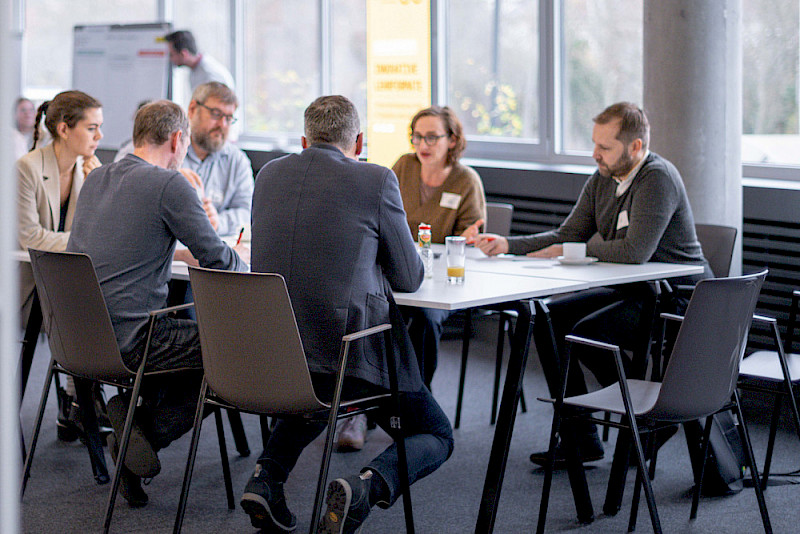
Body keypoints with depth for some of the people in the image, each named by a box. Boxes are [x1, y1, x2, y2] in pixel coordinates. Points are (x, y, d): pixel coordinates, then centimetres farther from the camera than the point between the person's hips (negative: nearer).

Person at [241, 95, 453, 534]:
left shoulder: (269, 174, 9)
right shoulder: (376, 180, -7)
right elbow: (409, 279, 0)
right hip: (350, 351, -5)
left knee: (316, 390, 40)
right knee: (437, 435, 15)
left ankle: (266, 474, 16)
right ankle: (368, 486, -15)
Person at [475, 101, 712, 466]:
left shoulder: (658, 179, -20)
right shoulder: (602, 181, 6)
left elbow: (635, 251, -29)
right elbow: (566, 236, 10)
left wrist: (568, 251, -17)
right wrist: (507, 245, -3)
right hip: (629, 292, 9)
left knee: (586, 333, -25)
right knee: (547, 318, -2)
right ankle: (580, 438, -1)